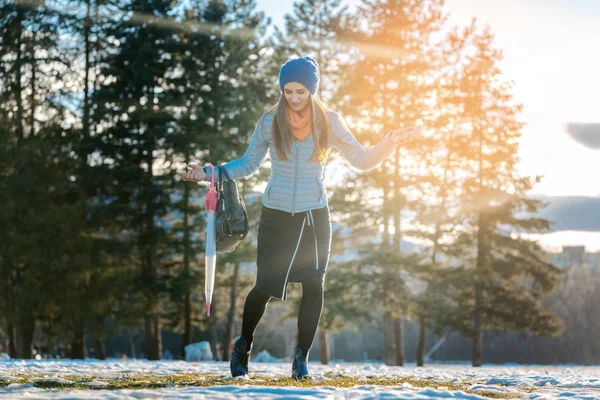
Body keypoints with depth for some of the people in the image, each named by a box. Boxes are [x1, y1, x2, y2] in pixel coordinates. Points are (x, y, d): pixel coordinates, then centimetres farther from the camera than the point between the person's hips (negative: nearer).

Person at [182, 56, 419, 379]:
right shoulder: (270, 121, -3)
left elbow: (362, 160, -1)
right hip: (276, 215, 0)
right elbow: (249, 164, 6)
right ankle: (243, 346, 24)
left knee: (313, 285, -5)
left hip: (314, 216, 1)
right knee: (265, 286, -1)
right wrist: (211, 173, -5)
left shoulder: (328, 122, -3)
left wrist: (387, 145, -19)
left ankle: (301, 358, 9)